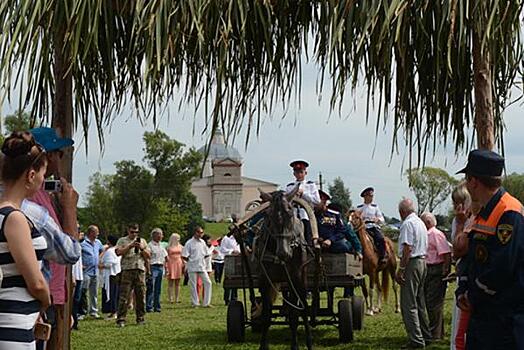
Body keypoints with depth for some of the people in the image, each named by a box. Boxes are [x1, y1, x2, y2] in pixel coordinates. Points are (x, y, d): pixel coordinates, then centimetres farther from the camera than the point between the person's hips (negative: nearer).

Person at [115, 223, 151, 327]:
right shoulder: (122, 241, 10)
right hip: (127, 270, -3)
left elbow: (148, 256, 12)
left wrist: (142, 248, -4)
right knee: (124, 296, -7)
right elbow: (118, 252, -7)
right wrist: (130, 246, -12)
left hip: (140, 270, 3)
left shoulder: (142, 241, 18)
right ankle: (121, 319, -5)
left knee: (141, 296, 5)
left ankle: (140, 318, 13)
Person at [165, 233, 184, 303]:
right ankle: (170, 299, 0)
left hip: (179, 265, 4)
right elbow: (166, 258, -3)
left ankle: (177, 299, 10)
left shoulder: (180, 247, 11)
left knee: (177, 283, 7)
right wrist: (166, 268, -10)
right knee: (170, 283, -1)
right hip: (171, 265, -4)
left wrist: (183, 266, 10)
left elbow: (182, 257, 15)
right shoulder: (169, 247, -2)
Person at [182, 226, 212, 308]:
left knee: (208, 282, -2)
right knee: (193, 285, 1)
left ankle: (206, 303, 5)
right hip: (192, 267, -5)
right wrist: (191, 261, -2)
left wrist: (202, 259, 7)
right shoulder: (189, 243, -7)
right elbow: (184, 256, -9)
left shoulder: (202, 242, 10)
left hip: (202, 267, 5)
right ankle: (195, 303, 11)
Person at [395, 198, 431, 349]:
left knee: (408, 304, -6)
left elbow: (407, 248, -20)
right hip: (423, 261, 10)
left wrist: (400, 269, -19)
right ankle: (425, 335, 22)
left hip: (412, 263, -10)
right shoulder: (421, 223, 17)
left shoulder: (407, 224, -13)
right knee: (419, 303, 16)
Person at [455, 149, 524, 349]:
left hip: (506, 318, -10)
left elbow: (502, 268, -23)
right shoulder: (483, 213, 14)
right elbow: (471, 257, 19)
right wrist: (462, 292, 5)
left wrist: (473, 296, -10)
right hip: (480, 311, 10)